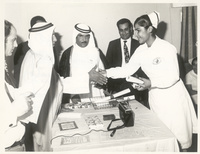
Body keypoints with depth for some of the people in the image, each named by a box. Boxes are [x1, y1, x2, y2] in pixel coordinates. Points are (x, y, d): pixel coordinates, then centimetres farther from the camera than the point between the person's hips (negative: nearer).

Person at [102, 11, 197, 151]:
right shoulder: (141, 51, -1)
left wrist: (152, 83, -29)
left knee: (178, 131, 8)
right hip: (156, 96, 5)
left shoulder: (166, 48, -18)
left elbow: (173, 76, -19)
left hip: (172, 95, -5)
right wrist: (107, 72, -8)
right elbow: (128, 69, 0)